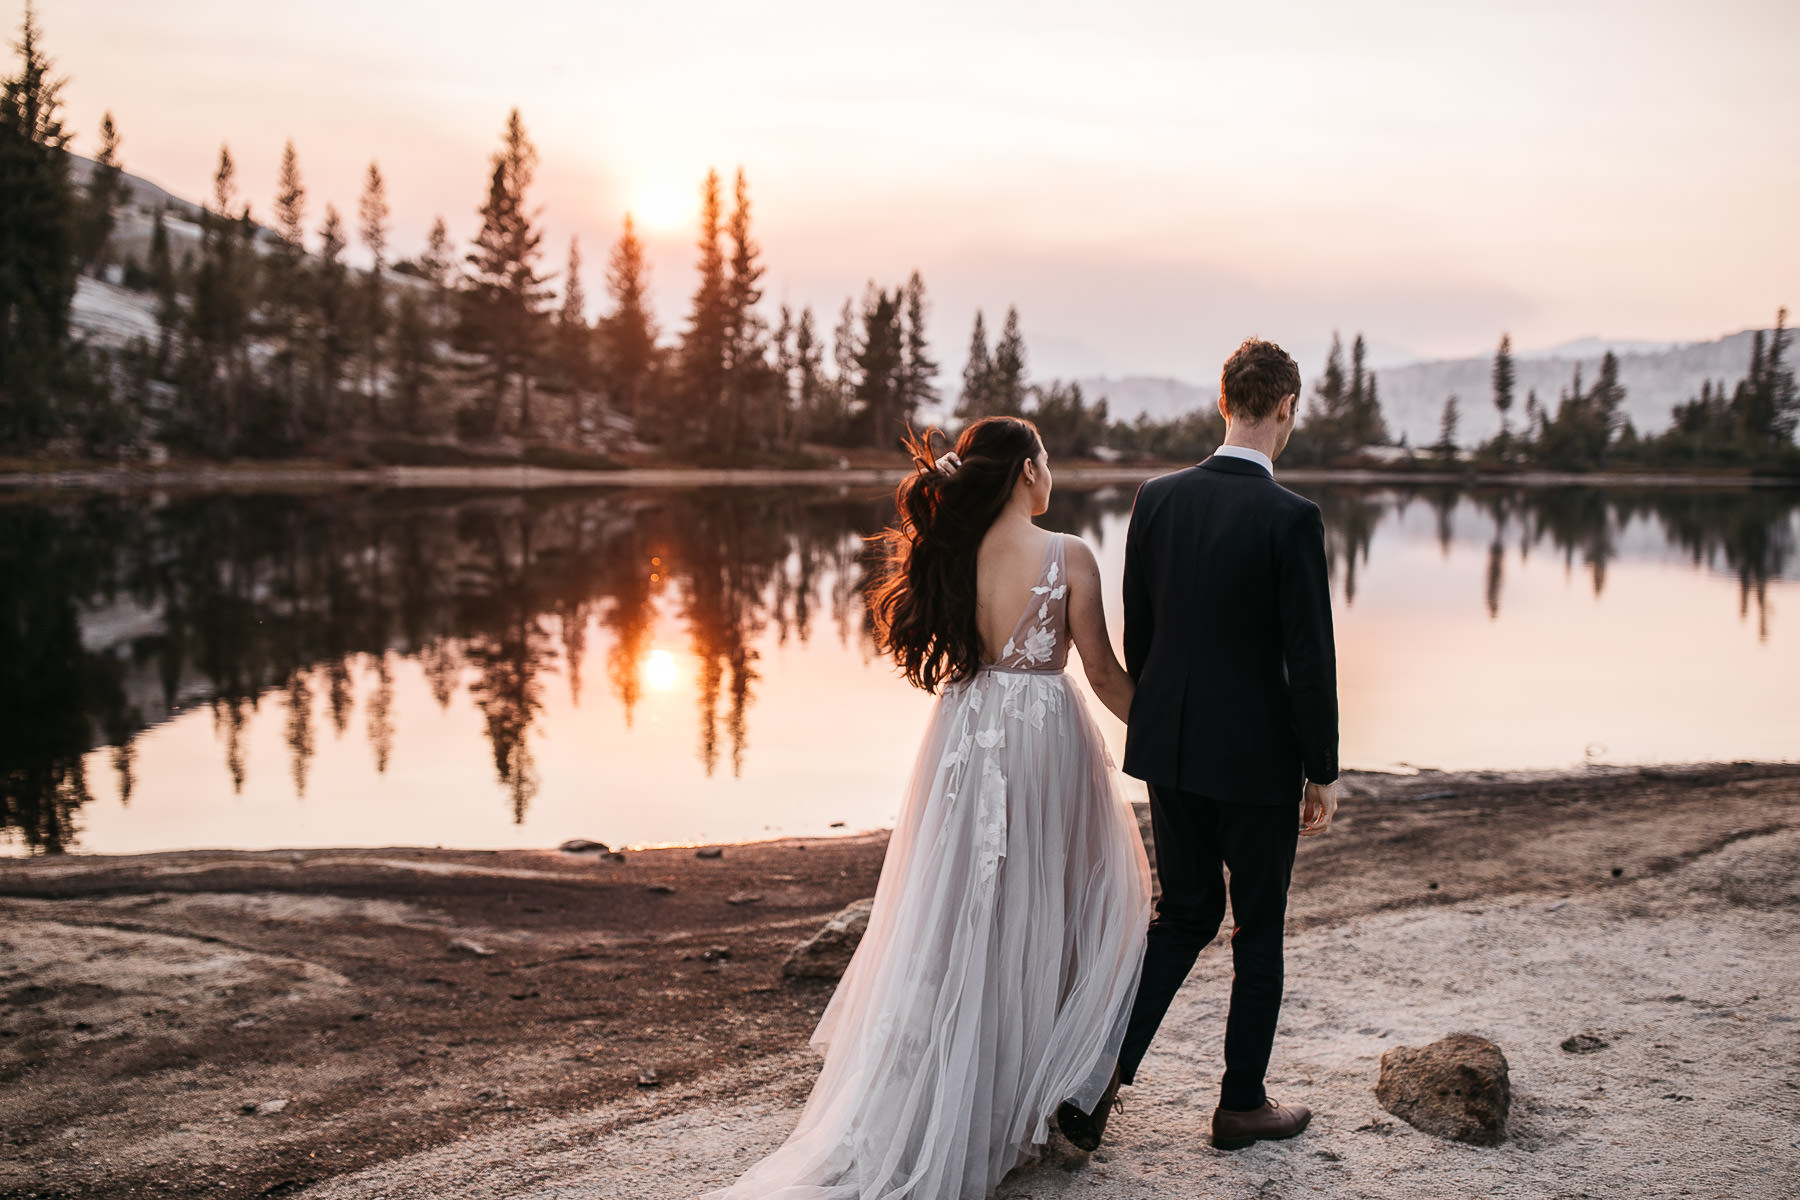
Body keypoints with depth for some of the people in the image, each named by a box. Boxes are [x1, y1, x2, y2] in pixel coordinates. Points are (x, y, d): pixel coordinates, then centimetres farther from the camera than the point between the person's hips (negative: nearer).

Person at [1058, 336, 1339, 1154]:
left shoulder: (1156, 499, 0)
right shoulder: (1290, 518, -17)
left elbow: (1136, 633, 7)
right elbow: (1309, 657, -15)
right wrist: (1322, 772, -5)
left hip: (1168, 747, 5)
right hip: (1256, 756, -5)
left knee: (1185, 914, 19)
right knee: (1259, 928, 13)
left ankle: (1102, 1076, 10)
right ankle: (1242, 1104, 25)